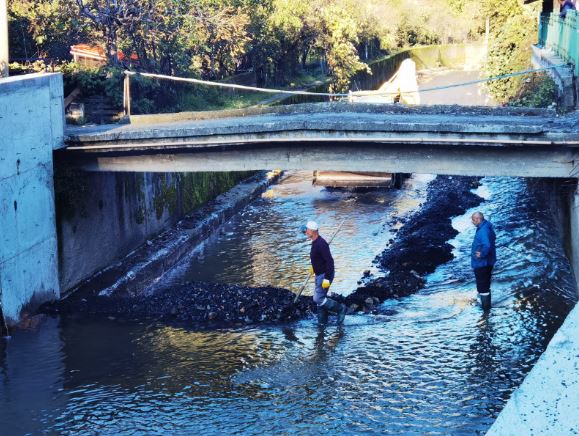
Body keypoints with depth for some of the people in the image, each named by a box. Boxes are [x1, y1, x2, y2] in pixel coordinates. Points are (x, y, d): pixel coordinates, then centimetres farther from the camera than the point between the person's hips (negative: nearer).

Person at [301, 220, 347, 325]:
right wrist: (314, 266, 36)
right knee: (320, 298, 13)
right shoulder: (315, 242, 7)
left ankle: (340, 308, 2)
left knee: (318, 299, -10)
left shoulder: (321, 244, -24)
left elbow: (329, 261, -28)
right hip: (319, 274, 10)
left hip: (325, 275, -10)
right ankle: (322, 321, 22)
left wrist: (327, 278, -29)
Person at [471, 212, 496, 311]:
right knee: (485, 284, 23)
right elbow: (493, 237, 23)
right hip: (486, 262, 11)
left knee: (482, 285, 2)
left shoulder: (483, 231, -28)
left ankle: (485, 306, 12)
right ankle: (486, 304, 36)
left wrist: (482, 254, -24)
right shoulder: (486, 227, 5)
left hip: (481, 263, -11)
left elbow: (487, 246, -41)